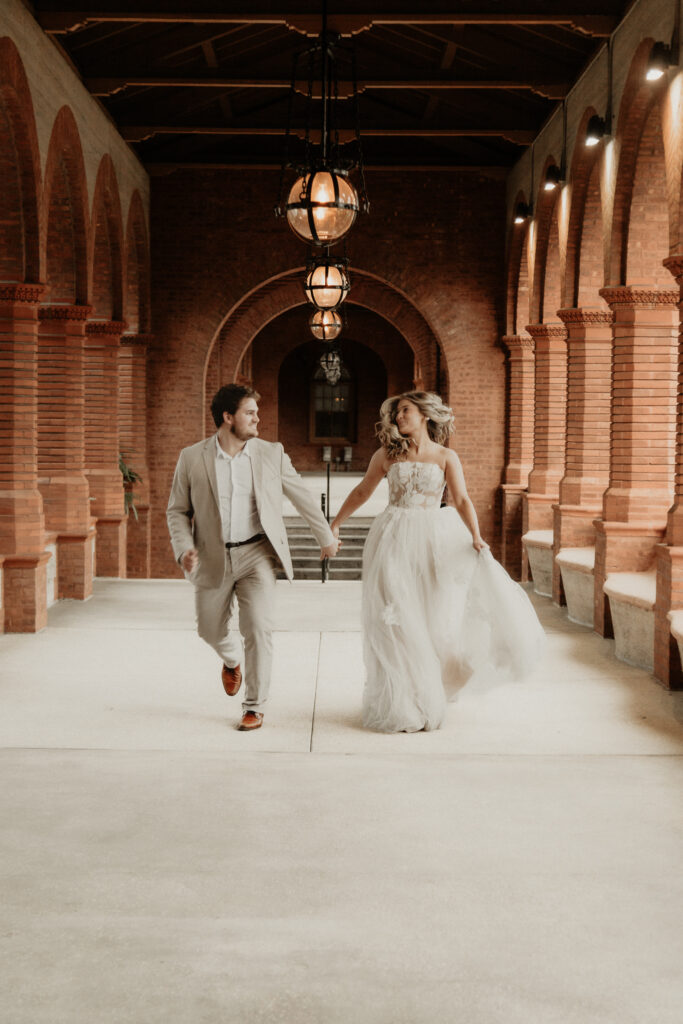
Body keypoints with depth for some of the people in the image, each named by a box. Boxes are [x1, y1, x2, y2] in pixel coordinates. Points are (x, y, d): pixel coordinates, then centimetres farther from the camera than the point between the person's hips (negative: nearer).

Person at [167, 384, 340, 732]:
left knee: (258, 628, -12)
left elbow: (301, 497, 9)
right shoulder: (192, 458, -4)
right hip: (213, 558, 1)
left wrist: (326, 537, 15)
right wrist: (184, 548, -13)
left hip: (256, 553, -1)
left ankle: (254, 707, 2)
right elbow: (177, 511, 3)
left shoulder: (271, 454, -2)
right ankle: (231, 660, 50)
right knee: (210, 630, 14)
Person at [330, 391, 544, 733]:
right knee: (397, 620, 0)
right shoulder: (387, 455, 5)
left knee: (436, 617, 1)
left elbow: (462, 501, -7)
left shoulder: (446, 457, 1)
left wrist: (476, 538, -22)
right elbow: (362, 492, 16)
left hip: (436, 539, 0)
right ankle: (402, 706, 11)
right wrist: (334, 524, 15)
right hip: (395, 540, 0)